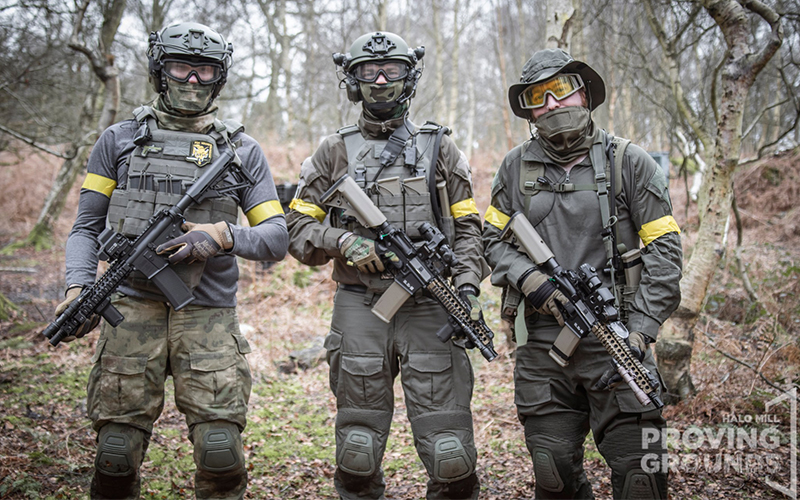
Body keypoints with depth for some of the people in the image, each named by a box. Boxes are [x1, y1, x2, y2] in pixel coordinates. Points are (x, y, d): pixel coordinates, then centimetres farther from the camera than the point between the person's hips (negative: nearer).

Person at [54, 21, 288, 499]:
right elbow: (87, 226, 10)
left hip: (208, 314, 0)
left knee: (221, 450, -7)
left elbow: (277, 239, 7)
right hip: (133, 310, 1)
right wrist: (78, 287, -7)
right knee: (117, 452, 0)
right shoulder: (119, 140, 11)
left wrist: (222, 236, -12)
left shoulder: (242, 150, 9)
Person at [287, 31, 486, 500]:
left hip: (431, 309, 0)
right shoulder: (335, 152, 9)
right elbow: (299, 227, 9)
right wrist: (342, 241, -10)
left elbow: (468, 227, 11)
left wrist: (468, 285, -4)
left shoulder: (438, 147, 11)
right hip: (360, 311, 1)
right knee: (358, 453, 7)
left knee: (451, 455, -4)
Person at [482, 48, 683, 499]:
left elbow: (665, 249, 1)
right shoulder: (517, 167, 9)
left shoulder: (629, 162, 2)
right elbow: (494, 238, 13)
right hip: (542, 346, 2)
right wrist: (529, 280, -7)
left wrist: (642, 328, -8)